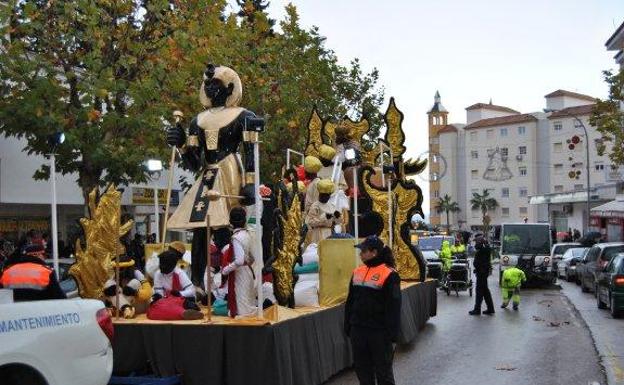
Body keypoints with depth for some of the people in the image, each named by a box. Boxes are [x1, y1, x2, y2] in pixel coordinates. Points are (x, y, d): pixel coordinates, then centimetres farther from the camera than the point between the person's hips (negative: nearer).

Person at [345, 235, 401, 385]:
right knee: (362, 369, 15)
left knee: (383, 371, 5)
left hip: (379, 332, -6)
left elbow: (393, 307, -13)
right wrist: (348, 327, 14)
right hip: (358, 330, 6)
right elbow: (350, 302, 14)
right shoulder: (358, 272, 7)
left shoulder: (389, 274, -12)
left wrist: (392, 334, -14)